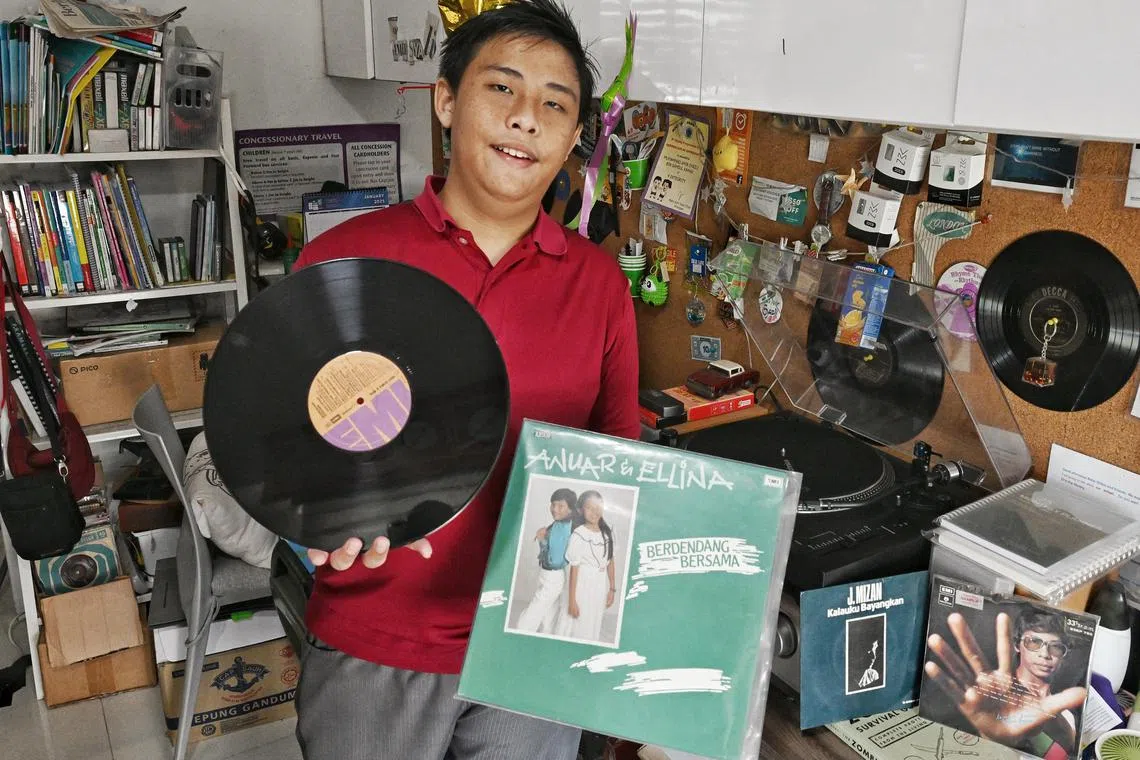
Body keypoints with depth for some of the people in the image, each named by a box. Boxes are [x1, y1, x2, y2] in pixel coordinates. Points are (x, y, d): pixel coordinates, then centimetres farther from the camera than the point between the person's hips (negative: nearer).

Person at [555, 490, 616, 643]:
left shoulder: (607, 533, 0)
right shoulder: (579, 534, -17)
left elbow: (610, 562, 8)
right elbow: (574, 568, -15)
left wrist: (612, 589, 8)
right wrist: (572, 600, -13)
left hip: (601, 586, 5)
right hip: (582, 586, -5)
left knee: (593, 627, 16)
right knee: (577, 626, 3)